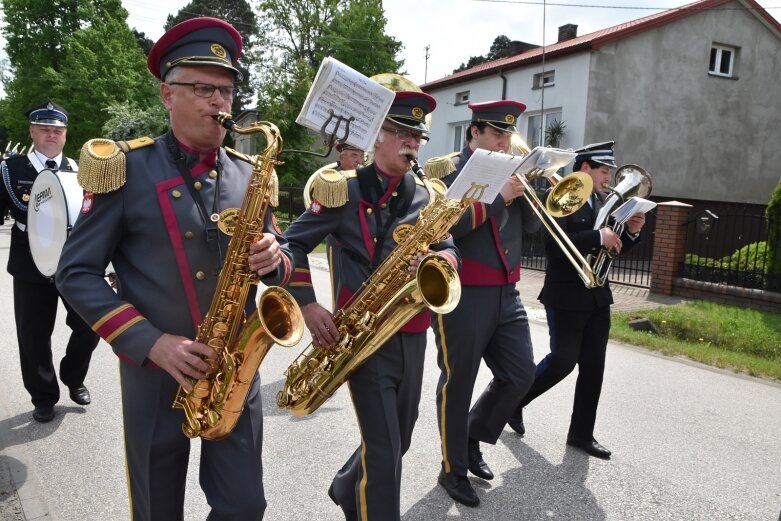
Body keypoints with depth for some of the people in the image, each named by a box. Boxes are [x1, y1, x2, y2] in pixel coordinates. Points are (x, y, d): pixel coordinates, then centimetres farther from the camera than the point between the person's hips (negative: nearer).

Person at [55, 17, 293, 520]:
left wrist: (274, 260, -15)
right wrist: (150, 342, -17)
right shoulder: (126, 168, -7)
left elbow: (282, 256, 10)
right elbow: (77, 272, -7)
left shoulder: (249, 175, 4)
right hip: (155, 374, -2)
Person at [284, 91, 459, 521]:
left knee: (398, 440, 18)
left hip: (412, 335, 6)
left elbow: (449, 251, 5)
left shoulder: (427, 197, 9)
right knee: (384, 447, -6)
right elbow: (293, 244, -4)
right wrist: (307, 304, -16)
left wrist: (438, 261, -19)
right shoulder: (344, 190, -5)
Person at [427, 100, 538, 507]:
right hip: (462, 294, -7)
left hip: (506, 292, 7)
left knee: (520, 374, 11)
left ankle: (473, 438, 33)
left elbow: (531, 224, 12)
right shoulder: (446, 169, -6)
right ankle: (453, 470, 23)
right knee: (458, 383, 5)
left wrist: (522, 188, -5)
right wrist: (497, 196, -20)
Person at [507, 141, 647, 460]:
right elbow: (554, 246, -25)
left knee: (593, 366, 9)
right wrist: (597, 237, -26)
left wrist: (630, 232, -2)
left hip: (597, 296, 8)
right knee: (563, 361, -2)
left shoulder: (601, 201, 12)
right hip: (566, 296, -7)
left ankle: (582, 434, 21)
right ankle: (514, 402, 22)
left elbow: (611, 247, 16)